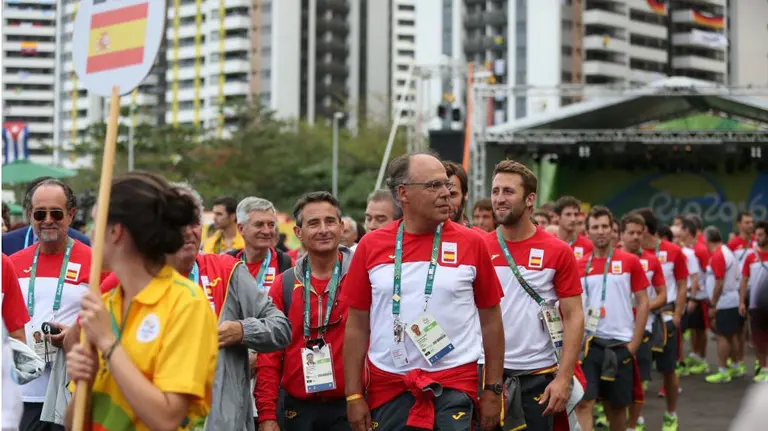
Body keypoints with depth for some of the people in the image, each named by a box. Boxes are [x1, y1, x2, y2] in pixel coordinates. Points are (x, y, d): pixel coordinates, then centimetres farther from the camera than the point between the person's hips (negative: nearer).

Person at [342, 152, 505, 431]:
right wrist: (353, 395, 2)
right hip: (386, 385, 2)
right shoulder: (371, 246, 2)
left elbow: (490, 319, 5)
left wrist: (493, 389, 3)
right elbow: (357, 325, 6)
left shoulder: (471, 243, -1)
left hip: (454, 387, -1)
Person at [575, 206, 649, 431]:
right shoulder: (579, 266, 4)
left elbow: (643, 303, 1)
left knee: (617, 406, 10)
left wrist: (634, 344, -4)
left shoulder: (630, 261, -1)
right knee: (584, 403, -11)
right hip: (588, 344, 1)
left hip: (620, 345, -1)